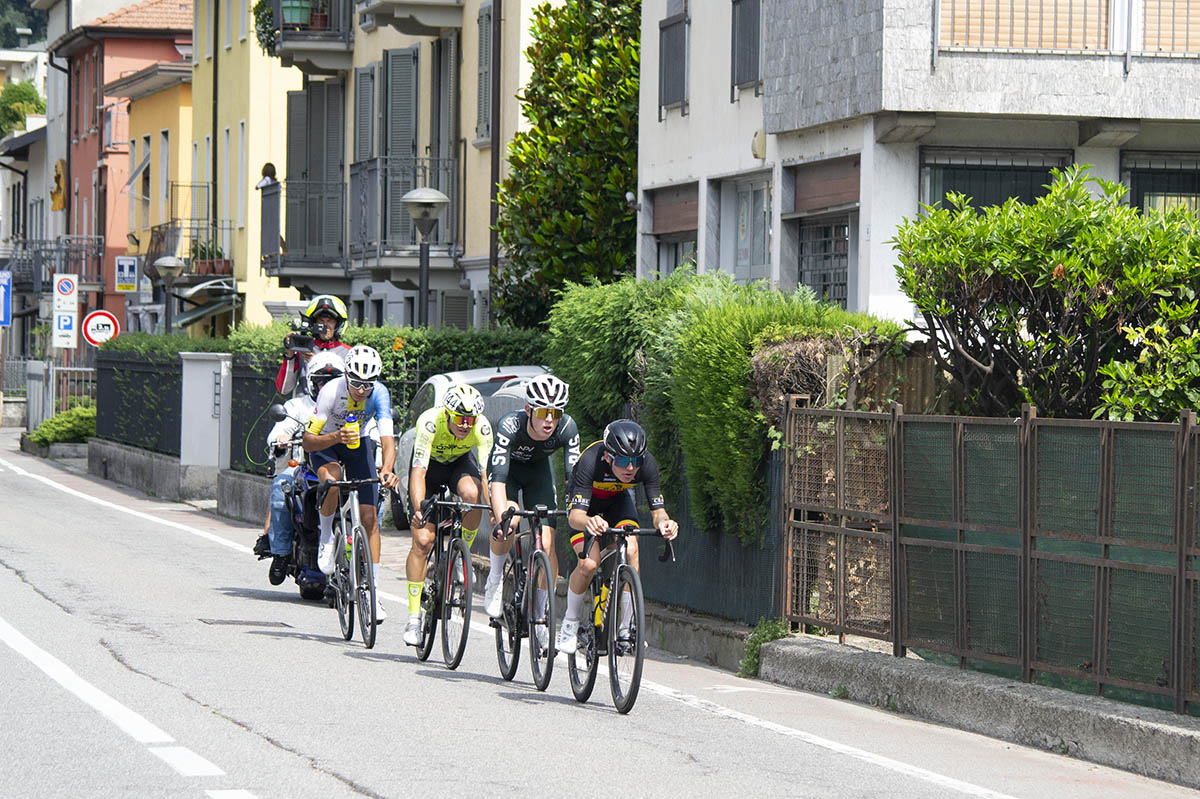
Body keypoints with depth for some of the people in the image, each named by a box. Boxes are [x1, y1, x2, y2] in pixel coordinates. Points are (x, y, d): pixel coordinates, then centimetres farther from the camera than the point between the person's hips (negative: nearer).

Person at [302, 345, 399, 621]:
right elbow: (308, 441, -29)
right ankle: (326, 537, -9)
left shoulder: (379, 393, -26)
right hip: (325, 443, -2)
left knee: (369, 516, -8)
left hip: (359, 444, 2)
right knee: (332, 480, -37)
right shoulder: (332, 391, -31)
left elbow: (387, 438, -33)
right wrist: (336, 437, -49)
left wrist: (387, 469, -52)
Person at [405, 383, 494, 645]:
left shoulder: (482, 427, -30)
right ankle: (414, 617, -4)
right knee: (422, 540, -12)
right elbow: (419, 471, -42)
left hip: (461, 462, 1)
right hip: (430, 464, -1)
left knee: (472, 493, -36)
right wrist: (419, 509, -56)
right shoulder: (430, 422, -36)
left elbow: (487, 473, -32)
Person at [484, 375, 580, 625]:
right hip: (508, 468, -2)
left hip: (538, 471, 2)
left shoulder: (567, 428, -31)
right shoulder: (509, 426, -38)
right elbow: (498, 478, -45)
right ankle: (495, 580, -5)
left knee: (547, 544, -11)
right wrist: (502, 520, -58)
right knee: (510, 519, -31)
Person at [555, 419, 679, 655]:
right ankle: (570, 623, 1)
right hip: (587, 503, -2)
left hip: (619, 499, 2)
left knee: (630, 550, -25)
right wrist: (589, 522, -68)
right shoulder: (591, 461, -40)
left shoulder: (646, 464, -32)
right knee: (589, 563, -23)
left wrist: (663, 522, -55)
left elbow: (657, 509, -30)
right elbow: (575, 516, -44)